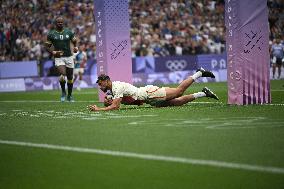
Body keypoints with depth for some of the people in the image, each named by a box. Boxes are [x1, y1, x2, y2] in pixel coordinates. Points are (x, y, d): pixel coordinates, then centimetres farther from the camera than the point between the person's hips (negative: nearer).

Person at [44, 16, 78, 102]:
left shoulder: (68, 32, 4)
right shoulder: (51, 34, -1)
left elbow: (74, 41, 15)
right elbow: (47, 46, 4)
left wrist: (75, 47, -7)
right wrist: (53, 52, -14)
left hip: (69, 57, 2)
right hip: (59, 57, -2)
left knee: (70, 77, 7)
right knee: (63, 74, -24)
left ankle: (69, 95, 25)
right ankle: (63, 92, -1)